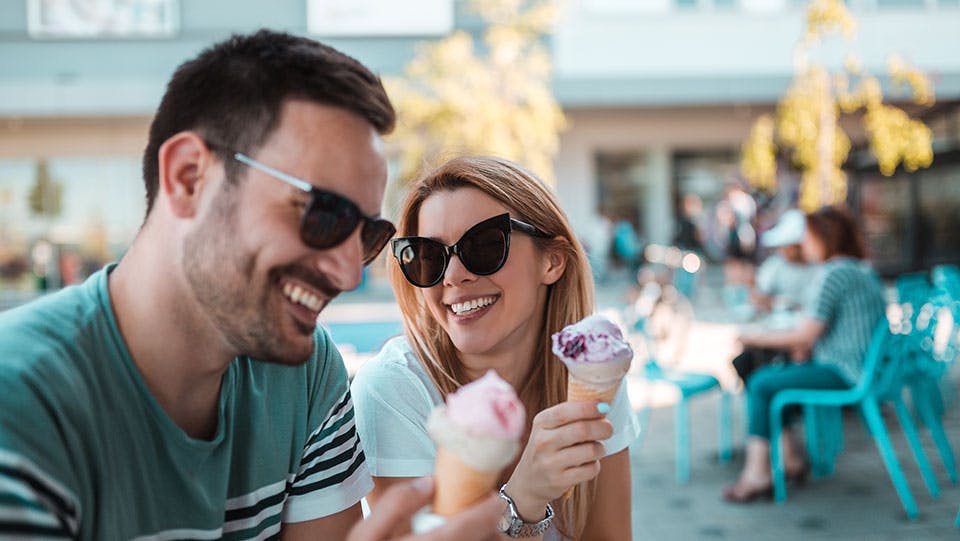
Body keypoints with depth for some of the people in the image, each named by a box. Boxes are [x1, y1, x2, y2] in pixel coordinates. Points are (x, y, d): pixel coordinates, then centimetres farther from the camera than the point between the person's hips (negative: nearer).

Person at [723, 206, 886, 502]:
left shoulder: (834, 274, -18)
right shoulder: (862, 269, 13)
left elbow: (805, 335, -19)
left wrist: (754, 338, -8)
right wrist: (805, 345, 5)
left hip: (842, 372, -10)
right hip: (859, 366, 10)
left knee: (760, 385, -7)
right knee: (766, 374, 12)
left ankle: (757, 473, -3)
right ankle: (789, 457, 14)